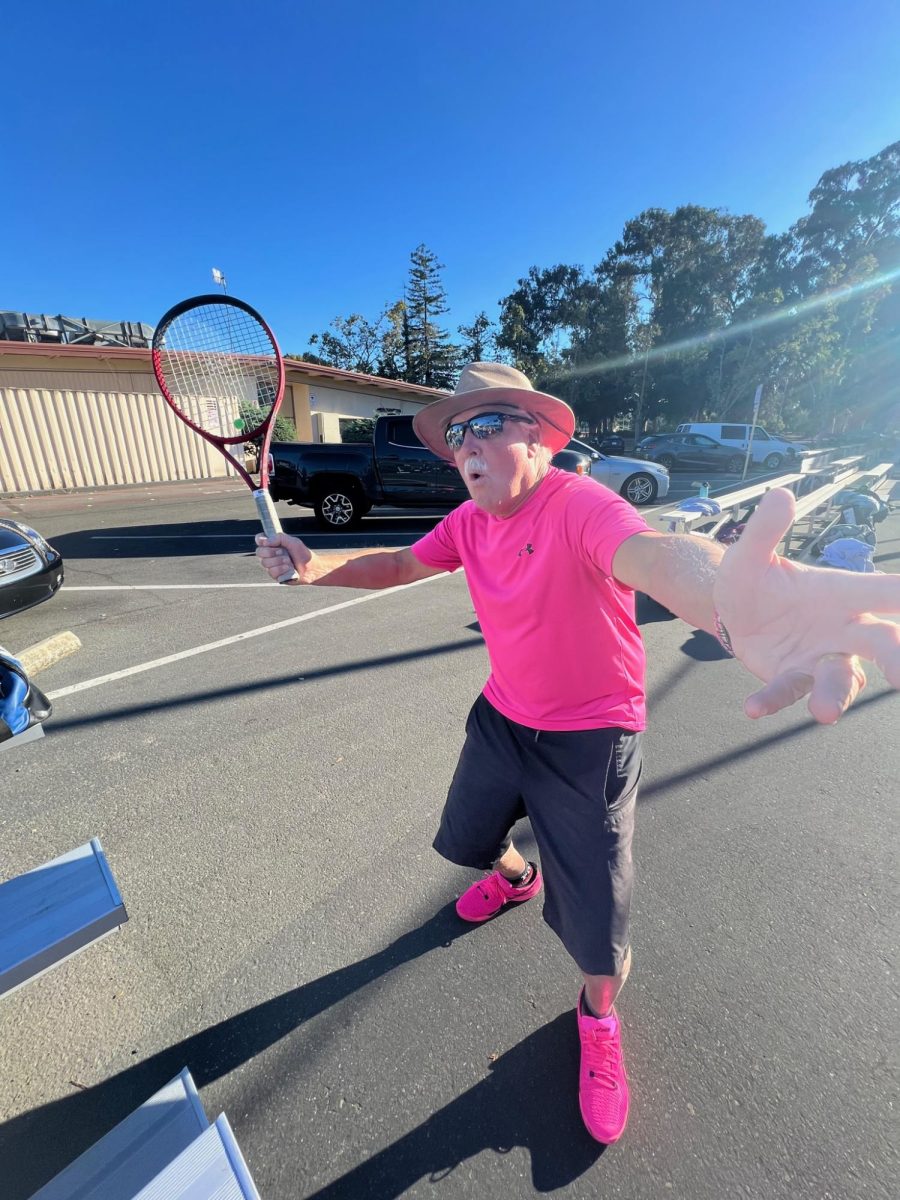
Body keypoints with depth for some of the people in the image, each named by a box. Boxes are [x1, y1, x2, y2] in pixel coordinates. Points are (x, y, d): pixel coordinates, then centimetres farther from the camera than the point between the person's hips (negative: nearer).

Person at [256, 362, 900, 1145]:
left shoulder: (580, 505, -27)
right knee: (467, 842, 26)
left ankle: (600, 1021, 42)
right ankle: (515, 877, 64)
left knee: (596, 928, 3)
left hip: (588, 741, -6)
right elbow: (400, 565, 6)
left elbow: (651, 554, -48)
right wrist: (313, 566, -11)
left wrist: (731, 603, -73)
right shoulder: (471, 521, -3)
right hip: (502, 719, 7)